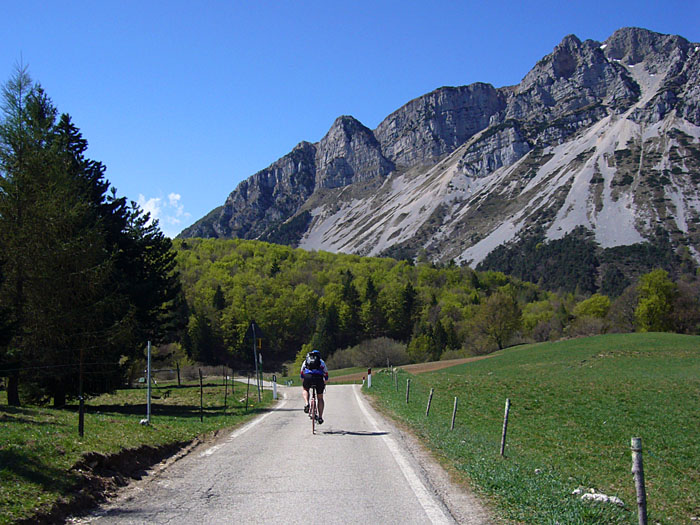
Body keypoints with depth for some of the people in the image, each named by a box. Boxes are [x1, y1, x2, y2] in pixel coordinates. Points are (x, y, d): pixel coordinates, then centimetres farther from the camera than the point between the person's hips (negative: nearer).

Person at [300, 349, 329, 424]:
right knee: (320, 398, 15)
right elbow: (326, 375, 34)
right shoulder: (321, 362, 29)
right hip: (318, 377, 0)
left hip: (308, 377, 0)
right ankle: (320, 417, 9)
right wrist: (324, 384, 49)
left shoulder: (306, 361, 31)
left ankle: (306, 404, 4)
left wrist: (304, 384, 52)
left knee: (305, 390, 31)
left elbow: (302, 375, 39)